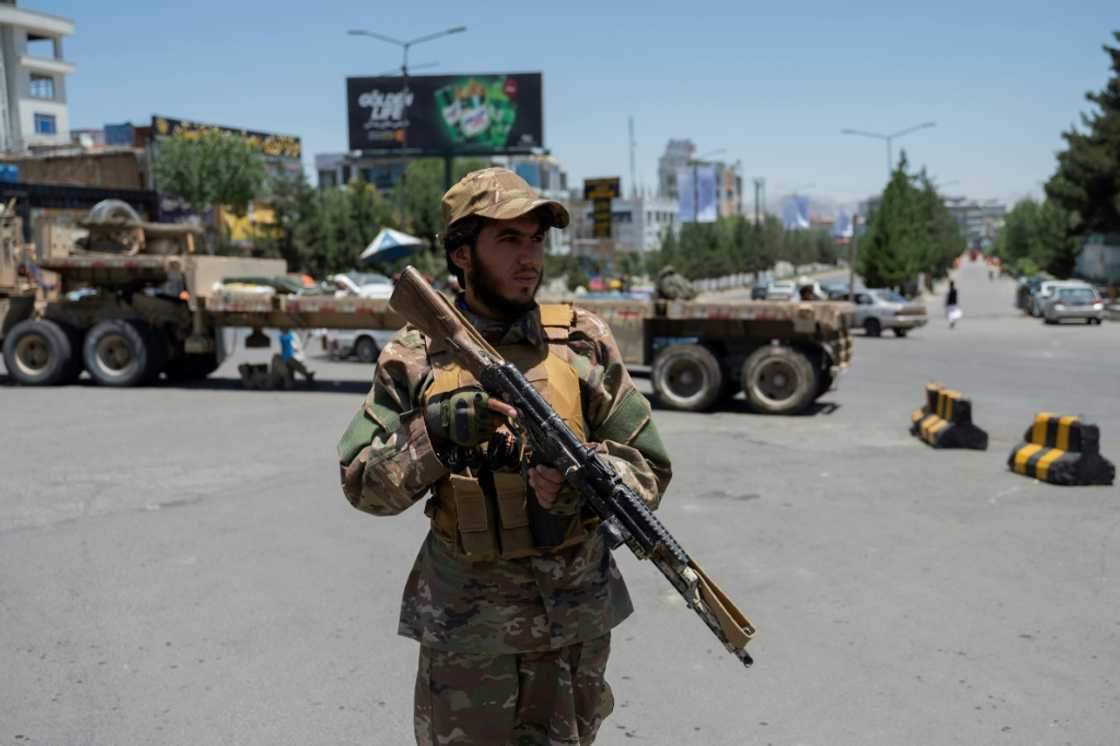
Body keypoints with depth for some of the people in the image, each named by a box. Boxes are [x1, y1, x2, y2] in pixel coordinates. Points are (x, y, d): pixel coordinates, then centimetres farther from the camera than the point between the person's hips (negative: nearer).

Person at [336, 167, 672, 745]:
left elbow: (648, 467, -2)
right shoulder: (415, 356, -6)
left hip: (576, 620, 2)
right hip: (464, 626, -1)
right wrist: (435, 434, -22)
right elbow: (362, 484, -5)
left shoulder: (584, 342, -4)